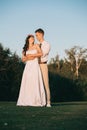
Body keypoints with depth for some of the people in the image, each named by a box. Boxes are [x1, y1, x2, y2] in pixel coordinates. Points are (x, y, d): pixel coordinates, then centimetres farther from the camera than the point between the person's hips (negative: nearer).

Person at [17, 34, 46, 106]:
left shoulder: (36, 46, 8)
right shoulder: (25, 49, 15)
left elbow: (41, 53, -6)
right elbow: (23, 59, 12)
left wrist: (31, 55, -6)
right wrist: (28, 58, -8)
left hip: (35, 66, -3)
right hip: (28, 66, 3)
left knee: (35, 83, -9)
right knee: (27, 84, -2)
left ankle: (36, 101, -10)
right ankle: (26, 101, -1)